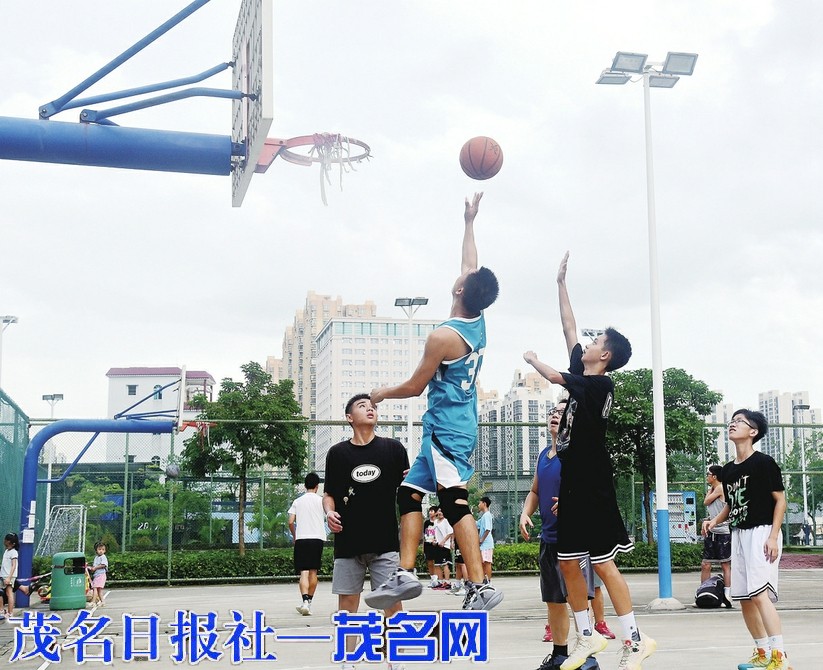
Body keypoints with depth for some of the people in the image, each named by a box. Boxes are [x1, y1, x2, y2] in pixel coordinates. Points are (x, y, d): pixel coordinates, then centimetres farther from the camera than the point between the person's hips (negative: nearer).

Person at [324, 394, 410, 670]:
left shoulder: (393, 448, 5)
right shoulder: (337, 453, 6)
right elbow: (329, 494, 13)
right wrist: (329, 512, -7)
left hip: (385, 543, -1)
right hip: (348, 543, 1)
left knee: (392, 603, -3)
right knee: (347, 605, 5)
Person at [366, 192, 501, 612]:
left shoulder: (444, 336, -16)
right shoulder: (478, 322, 6)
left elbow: (415, 386, -8)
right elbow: (473, 270, 20)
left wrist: (382, 394, 11)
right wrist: (469, 223, 28)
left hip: (446, 428, -10)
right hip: (458, 425, 10)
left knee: (454, 500, -16)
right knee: (409, 493, 12)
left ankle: (479, 587, -21)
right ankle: (405, 573, 9)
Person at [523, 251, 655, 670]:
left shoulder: (599, 384, -13)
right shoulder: (582, 374, 10)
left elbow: (554, 377, -20)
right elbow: (568, 327, 16)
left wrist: (532, 359, 1)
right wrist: (561, 282, 20)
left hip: (593, 485, -9)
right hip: (573, 482, 9)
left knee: (602, 564, -8)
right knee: (568, 562, 9)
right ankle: (587, 636, 19)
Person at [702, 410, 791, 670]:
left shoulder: (764, 462, -9)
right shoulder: (727, 470, 11)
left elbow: (780, 500, -8)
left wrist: (773, 536, -15)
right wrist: (714, 521, 3)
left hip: (762, 532, -8)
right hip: (739, 534, 8)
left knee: (760, 594, -20)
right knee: (744, 598, 7)